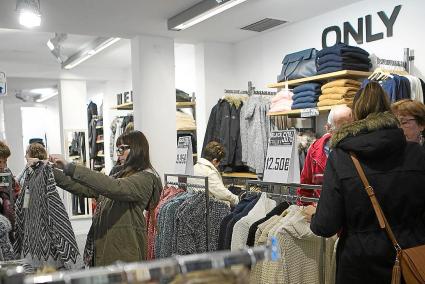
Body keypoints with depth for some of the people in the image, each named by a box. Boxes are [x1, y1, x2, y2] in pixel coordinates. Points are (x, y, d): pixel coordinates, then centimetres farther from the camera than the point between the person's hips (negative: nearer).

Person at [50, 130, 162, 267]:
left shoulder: (145, 178, -12)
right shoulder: (122, 175, 16)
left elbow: (112, 187, -28)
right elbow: (88, 190, 13)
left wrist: (70, 168, -28)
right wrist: (54, 173, 5)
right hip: (104, 244, 8)